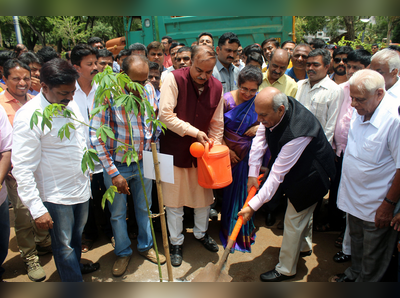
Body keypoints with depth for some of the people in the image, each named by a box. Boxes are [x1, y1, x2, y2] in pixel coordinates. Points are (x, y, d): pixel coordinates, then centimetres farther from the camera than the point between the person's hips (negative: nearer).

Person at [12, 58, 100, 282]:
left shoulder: (71, 104, 2)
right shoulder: (28, 117, -21)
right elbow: (23, 169, -21)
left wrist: (88, 170, 18)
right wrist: (37, 210, -22)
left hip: (81, 187, 7)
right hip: (56, 195, -7)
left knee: (76, 236, 27)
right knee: (64, 245, 11)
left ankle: (75, 265, 51)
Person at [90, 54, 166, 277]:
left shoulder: (149, 89, -8)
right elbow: (96, 136, -20)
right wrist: (113, 173, -19)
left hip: (143, 162, 4)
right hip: (117, 165, -3)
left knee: (144, 208, 19)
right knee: (118, 214, 13)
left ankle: (146, 246, 42)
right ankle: (123, 253, 36)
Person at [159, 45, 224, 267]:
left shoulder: (216, 87, -1)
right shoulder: (174, 79, -14)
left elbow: (217, 124, 5)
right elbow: (165, 115, -21)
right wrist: (194, 132, -22)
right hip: (175, 150, -3)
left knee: (204, 194, 16)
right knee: (174, 198, 8)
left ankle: (201, 233, 41)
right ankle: (176, 242, 28)